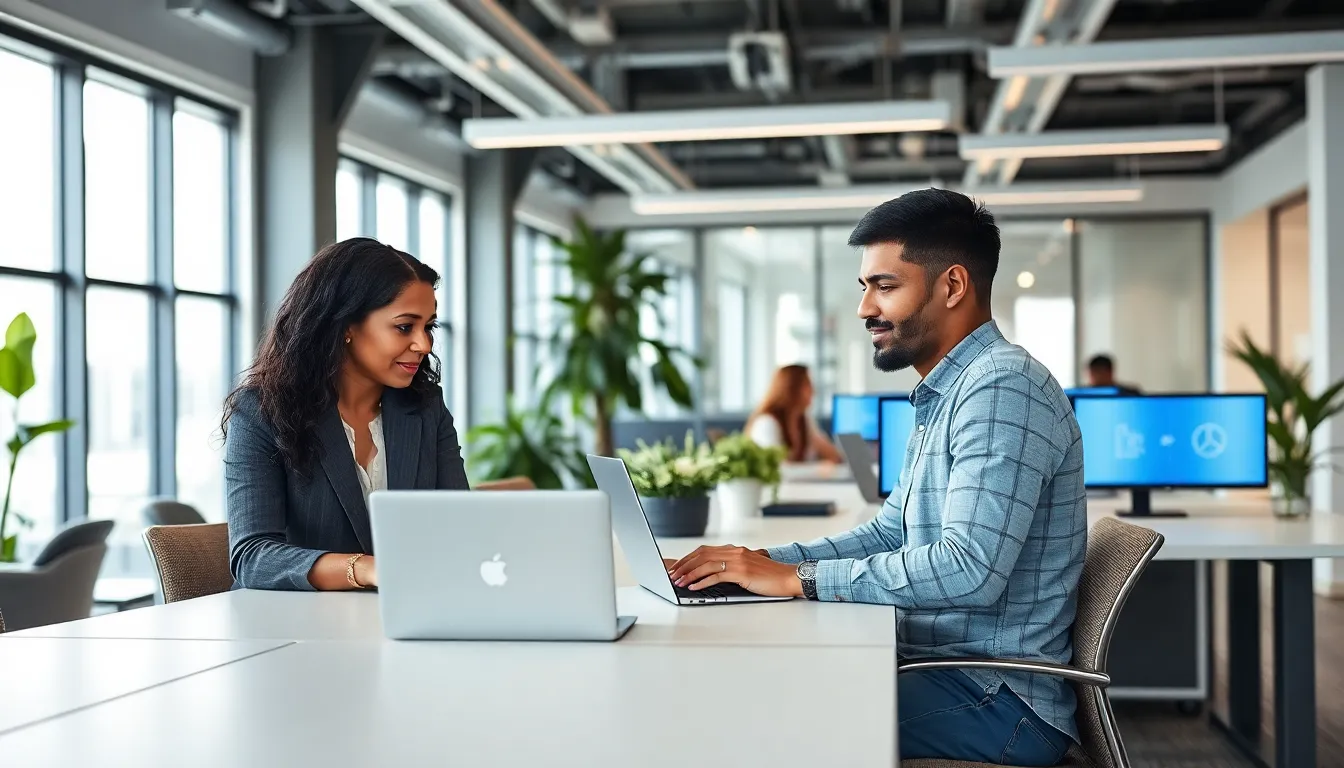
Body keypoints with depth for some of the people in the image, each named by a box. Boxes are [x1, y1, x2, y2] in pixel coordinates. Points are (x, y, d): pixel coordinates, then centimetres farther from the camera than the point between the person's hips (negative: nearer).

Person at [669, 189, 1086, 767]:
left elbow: (970, 568, -27)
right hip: (945, 670, 9)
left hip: (999, 701, -9)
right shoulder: (946, 397, 16)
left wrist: (798, 578, -22)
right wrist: (759, 563, 3)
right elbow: (888, 535, 17)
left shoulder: (1004, 387, -17)